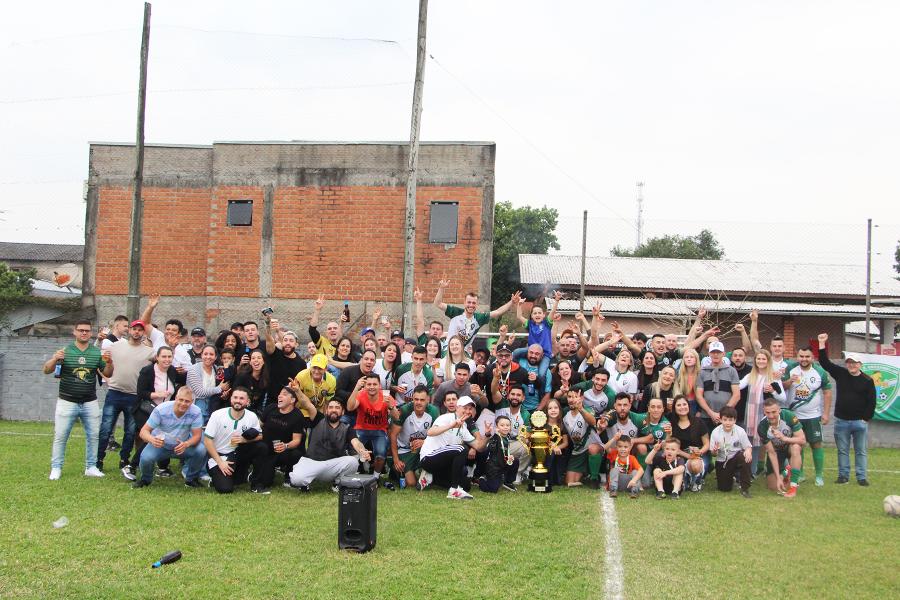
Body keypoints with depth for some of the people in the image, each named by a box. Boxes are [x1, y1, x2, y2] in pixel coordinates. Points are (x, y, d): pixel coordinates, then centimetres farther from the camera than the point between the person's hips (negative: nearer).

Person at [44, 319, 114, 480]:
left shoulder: (97, 352, 2)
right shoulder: (65, 351, -4)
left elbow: (107, 374, 6)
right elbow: (46, 371, -7)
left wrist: (109, 362, -16)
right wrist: (54, 359, -28)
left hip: (90, 403, 3)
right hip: (67, 402, -2)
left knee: (94, 436, 7)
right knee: (60, 436, 1)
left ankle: (91, 467, 18)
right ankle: (56, 468, 10)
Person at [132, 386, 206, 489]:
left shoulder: (196, 412, -22)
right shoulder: (161, 410, -24)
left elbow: (197, 435, -18)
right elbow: (143, 431, -22)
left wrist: (186, 444, -42)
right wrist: (152, 439, -46)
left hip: (183, 446, 1)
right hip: (159, 445, -1)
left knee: (201, 450, -27)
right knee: (146, 457, -32)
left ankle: (191, 479, 2)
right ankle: (145, 479, 5)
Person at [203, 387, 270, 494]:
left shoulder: (252, 416, -8)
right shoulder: (218, 415, -14)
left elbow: (259, 436, -2)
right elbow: (207, 440, -11)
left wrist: (243, 440, -22)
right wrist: (220, 462, -17)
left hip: (238, 453, 4)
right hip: (218, 456, -3)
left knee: (261, 447, -19)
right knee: (225, 488, -22)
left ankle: (256, 484, -4)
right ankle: (216, 474, 14)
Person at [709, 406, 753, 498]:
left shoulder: (740, 431, -15)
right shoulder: (715, 432, -14)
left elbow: (748, 446, -8)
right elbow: (713, 454, -6)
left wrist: (748, 451, -33)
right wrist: (715, 451, -31)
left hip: (736, 458, -1)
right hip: (722, 461, 1)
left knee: (746, 457, -35)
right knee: (724, 488, -5)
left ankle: (745, 488, -20)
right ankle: (731, 477, 34)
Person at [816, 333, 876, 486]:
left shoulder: (867, 381, -3)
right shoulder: (840, 374, 3)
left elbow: (871, 402, -3)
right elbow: (825, 363, 0)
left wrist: (866, 418, -8)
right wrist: (822, 345, -7)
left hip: (860, 421, -2)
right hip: (841, 420, 2)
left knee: (860, 451, 5)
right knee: (842, 450, 8)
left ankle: (862, 477, 10)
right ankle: (843, 475, 16)